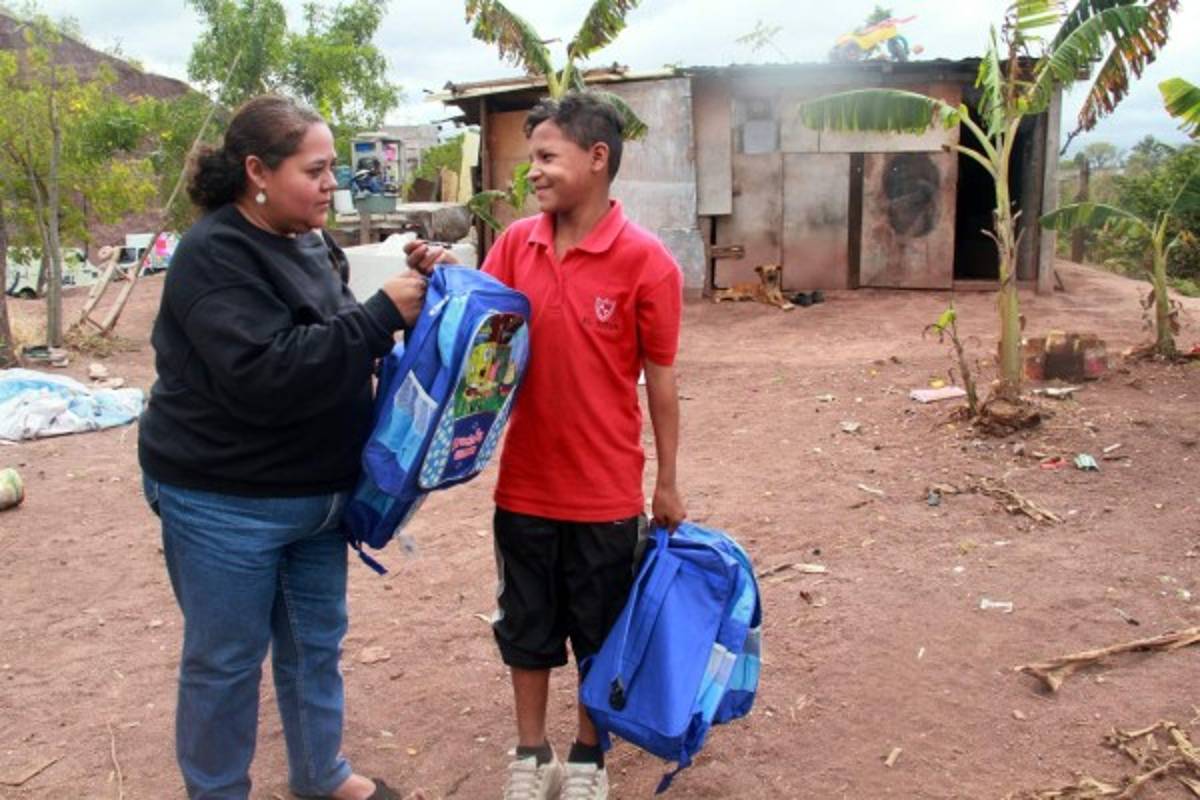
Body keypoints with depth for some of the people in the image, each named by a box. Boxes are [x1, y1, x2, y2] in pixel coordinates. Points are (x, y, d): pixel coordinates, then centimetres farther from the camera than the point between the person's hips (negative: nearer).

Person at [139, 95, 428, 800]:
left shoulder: (309, 244, 6)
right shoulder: (214, 256, -18)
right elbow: (265, 374, -30)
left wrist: (404, 303, 0)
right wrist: (381, 315, -27)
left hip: (316, 491, 8)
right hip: (226, 503, -7)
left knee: (317, 641, 19)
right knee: (226, 660, 9)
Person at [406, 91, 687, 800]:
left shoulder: (646, 260, -13)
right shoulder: (516, 243, -1)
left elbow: (661, 378, -7)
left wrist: (668, 484, -2)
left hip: (605, 493, -3)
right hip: (524, 484, 4)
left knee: (599, 634, 15)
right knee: (527, 627, 18)